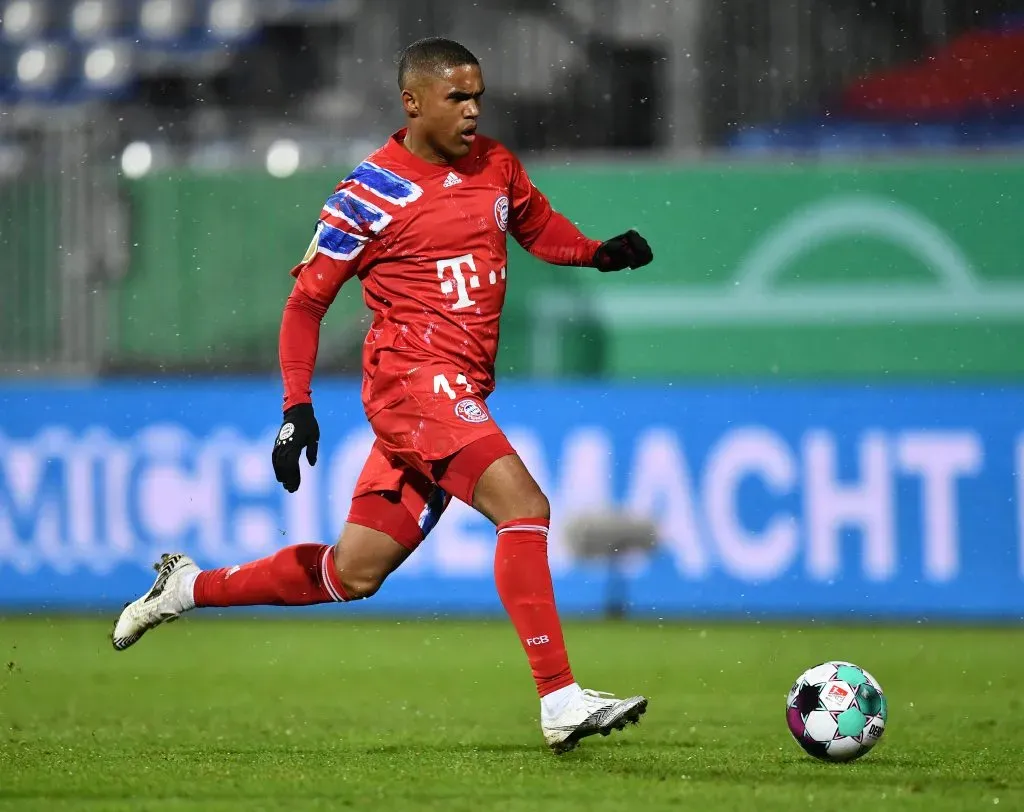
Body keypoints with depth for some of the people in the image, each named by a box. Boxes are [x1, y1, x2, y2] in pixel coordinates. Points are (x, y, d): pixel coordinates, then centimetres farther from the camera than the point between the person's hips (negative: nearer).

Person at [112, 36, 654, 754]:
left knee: (353, 572, 10)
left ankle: (190, 587, 27)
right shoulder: (371, 194, -6)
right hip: (414, 377, -7)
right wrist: (297, 406, -8)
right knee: (523, 504, -24)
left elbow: (538, 225, 31)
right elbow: (307, 300, 0)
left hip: (460, 395, 7)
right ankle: (561, 703, -27)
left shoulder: (496, 165, 12)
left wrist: (599, 252, 10)